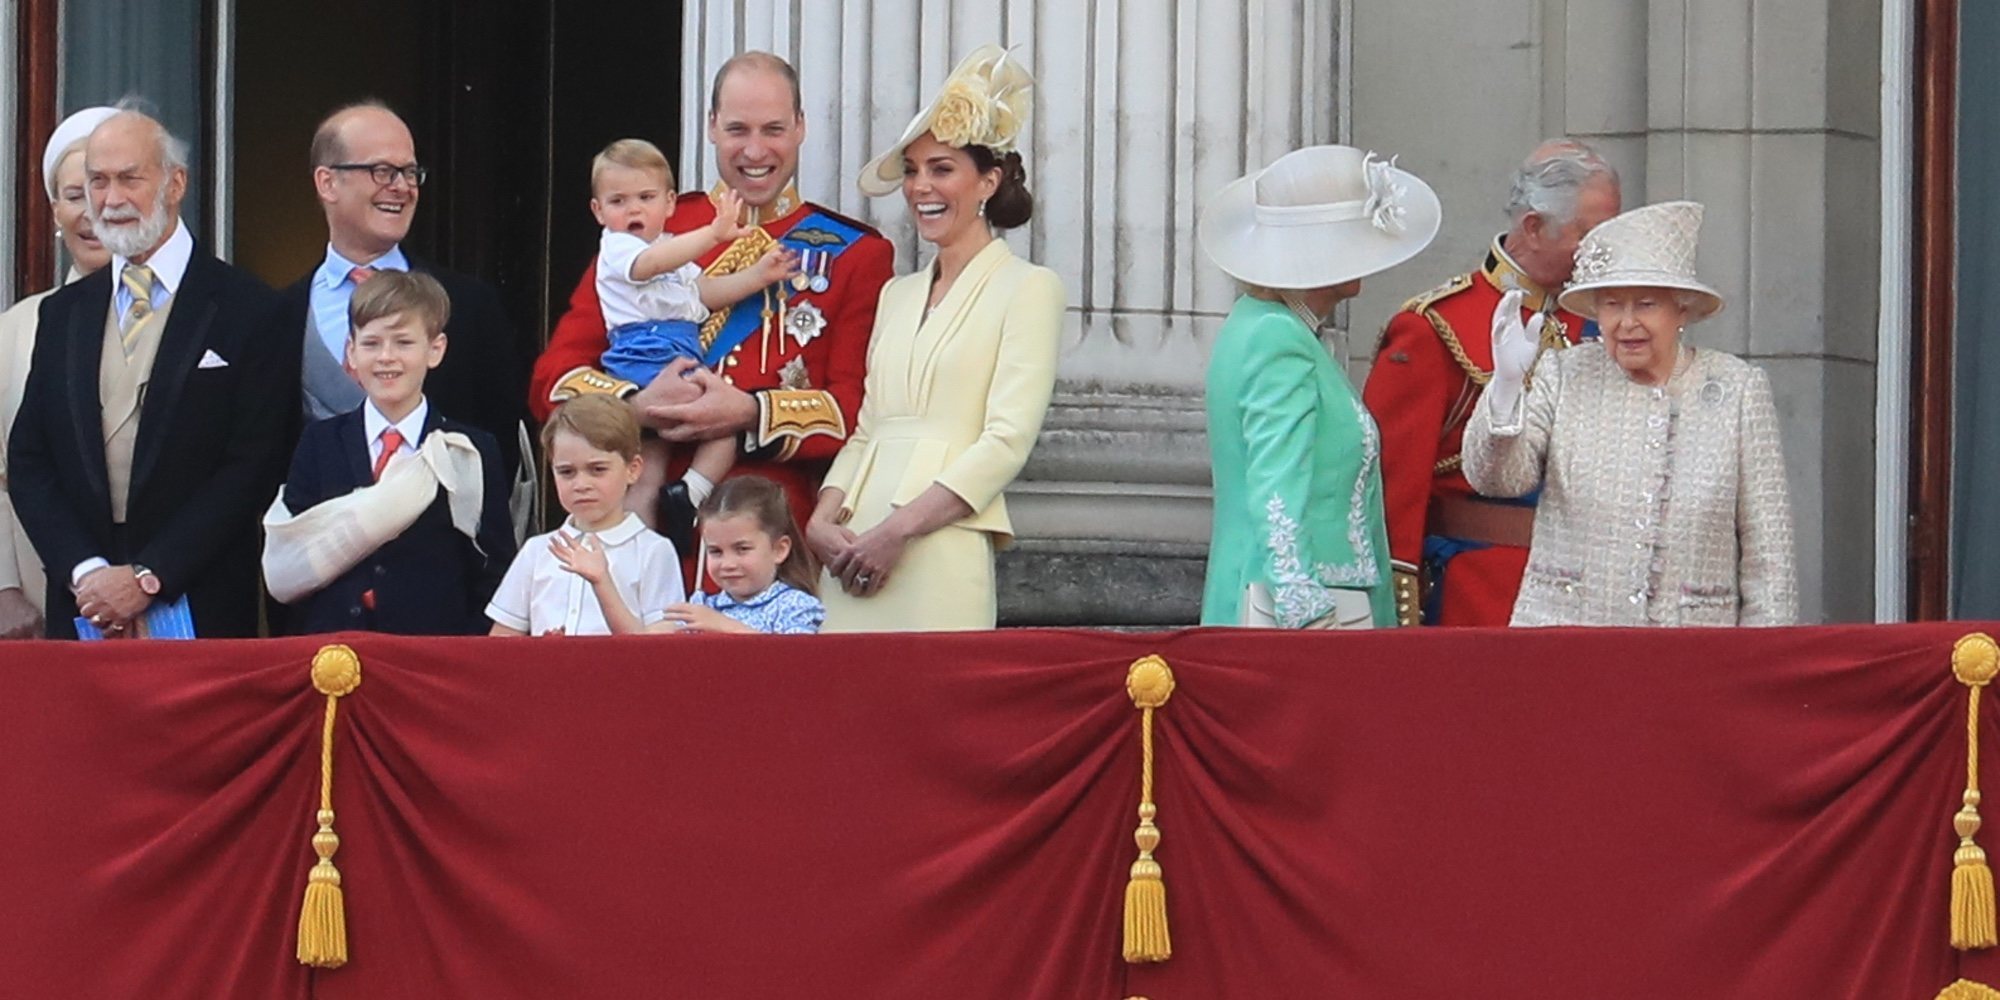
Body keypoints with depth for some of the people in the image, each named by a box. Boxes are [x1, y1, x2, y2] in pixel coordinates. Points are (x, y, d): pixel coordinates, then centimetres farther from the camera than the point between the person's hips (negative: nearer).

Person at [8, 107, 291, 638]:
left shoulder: (247, 310, -2)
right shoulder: (63, 313, 12)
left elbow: (253, 464, -8)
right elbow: (28, 461, 9)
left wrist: (148, 578, -13)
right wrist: (84, 571, -7)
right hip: (81, 611, 4)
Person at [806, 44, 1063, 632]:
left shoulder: (1027, 289, 0)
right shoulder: (898, 295, 20)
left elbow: (1007, 442, -9)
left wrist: (897, 530, -15)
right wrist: (823, 521, -1)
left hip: (942, 557, -6)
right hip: (854, 552, 6)